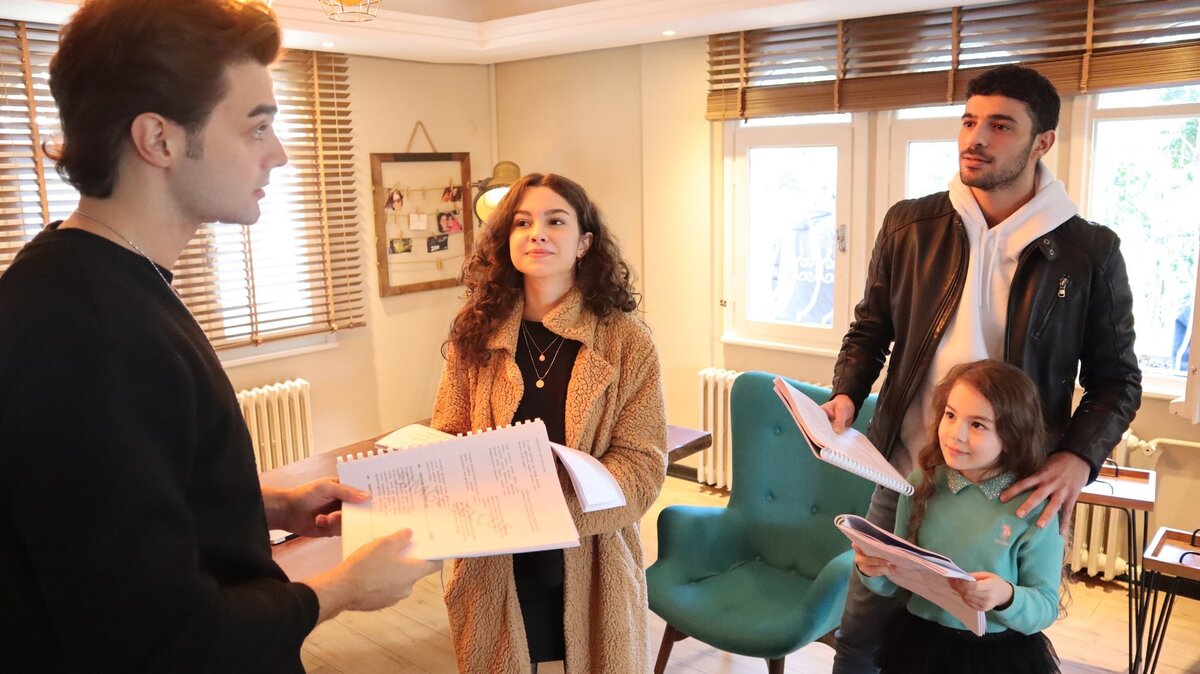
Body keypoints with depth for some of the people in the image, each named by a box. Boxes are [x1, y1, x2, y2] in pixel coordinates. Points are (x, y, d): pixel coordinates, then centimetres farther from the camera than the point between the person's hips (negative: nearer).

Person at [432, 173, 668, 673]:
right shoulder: (474, 336, -1)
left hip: (591, 567, -1)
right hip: (495, 568, 1)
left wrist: (559, 500, -28)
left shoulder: (626, 341, -8)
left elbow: (643, 465, -11)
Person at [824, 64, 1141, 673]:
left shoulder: (1090, 252, -5)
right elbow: (870, 330, 10)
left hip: (1017, 498, -1)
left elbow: (1115, 379, 1)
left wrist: (1079, 458, -17)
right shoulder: (909, 226, 0)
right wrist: (846, 397, -9)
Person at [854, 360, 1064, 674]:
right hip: (919, 643, 2)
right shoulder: (922, 482, -7)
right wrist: (873, 570, -20)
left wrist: (1006, 597, -28)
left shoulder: (1035, 509, -14)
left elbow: (1046, 609, -9)